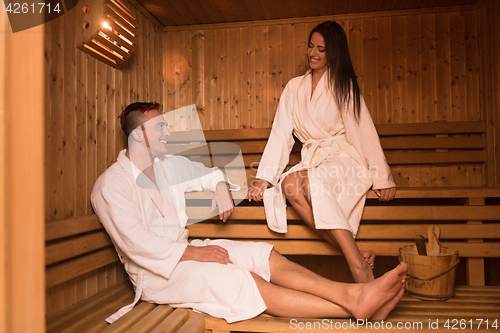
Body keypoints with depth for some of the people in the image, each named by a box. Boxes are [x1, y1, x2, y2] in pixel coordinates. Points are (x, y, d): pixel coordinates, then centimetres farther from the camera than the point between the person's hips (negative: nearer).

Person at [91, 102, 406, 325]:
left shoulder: (168, 164, 11)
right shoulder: (111, 185, -12)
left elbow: (208, 172, 26)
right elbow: (134, 241, -21)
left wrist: (221, 188, 3)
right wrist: (192, 253, -24)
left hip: (185, 249, 8)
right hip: (155, 272, -7)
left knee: (265, 256, -17)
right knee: (248, 282, -29)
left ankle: (352, 294, -32)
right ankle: (354, 309, -37)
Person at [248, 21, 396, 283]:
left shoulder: (343, 85, 4)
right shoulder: (294, 88, 14)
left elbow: (365, 132, 1)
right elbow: (280, 134, 8)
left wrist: (382, 178, -4)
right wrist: (263, 178, -2)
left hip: (345, 159, -3)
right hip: (312, 161, 4)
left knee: (312, 182, -36)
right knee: (289, 184, -31)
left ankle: (359, 265, -34)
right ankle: (355, 255, -28)